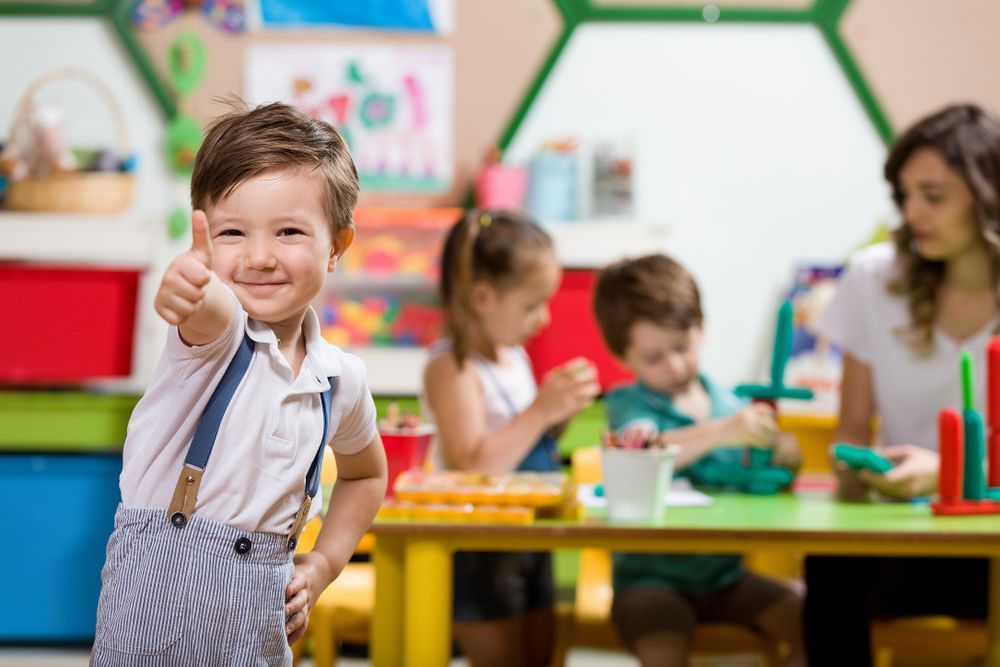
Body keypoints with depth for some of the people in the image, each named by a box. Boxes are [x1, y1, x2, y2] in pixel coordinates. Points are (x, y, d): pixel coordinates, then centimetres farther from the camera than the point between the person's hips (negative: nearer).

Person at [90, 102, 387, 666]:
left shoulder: (341, 378, 5)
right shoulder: (214, 333, -10)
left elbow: (367, 473, 25)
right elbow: (215, 315, -36)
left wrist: (323, 564, 13)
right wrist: (191, 290, -59)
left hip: (262, 609, 4)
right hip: (157, 597, -4)